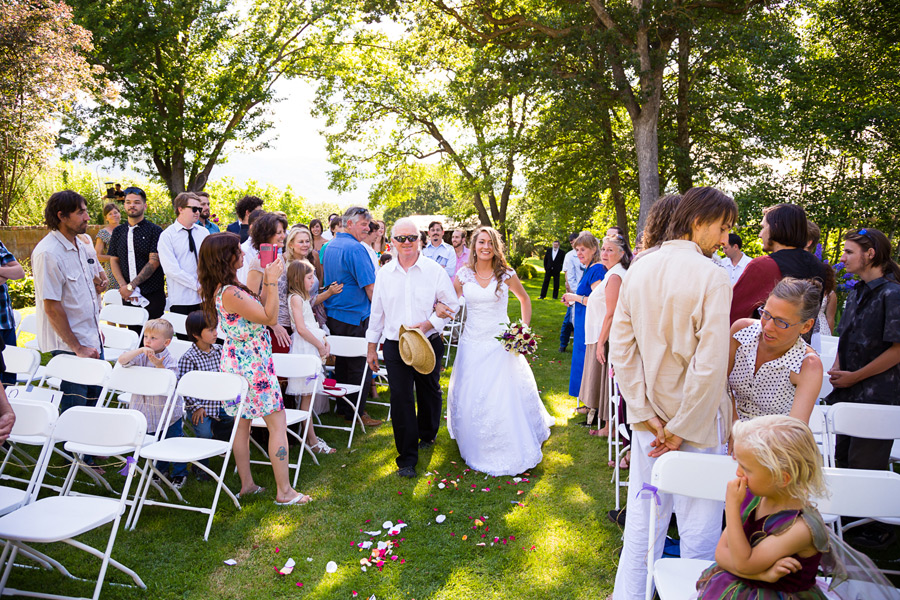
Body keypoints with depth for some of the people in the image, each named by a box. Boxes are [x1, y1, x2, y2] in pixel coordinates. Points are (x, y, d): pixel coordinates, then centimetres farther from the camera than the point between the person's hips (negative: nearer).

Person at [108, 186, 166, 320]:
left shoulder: (155, 230, -2)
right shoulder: (118, 232, 13)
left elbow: (153, 262, -9)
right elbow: (114, 260, 12)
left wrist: (131, 286, -12)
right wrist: (123, 286, -4)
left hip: (152, 295, -4)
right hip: (128, 295, 4)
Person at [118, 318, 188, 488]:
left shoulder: (170, 360, -14)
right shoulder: (140, 356, -3)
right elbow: (122, 360, -19)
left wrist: (159, 365, -33)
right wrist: (140, 350, -31)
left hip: (169, 412, -4)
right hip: (147, 411, 4)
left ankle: (179, 474, 24)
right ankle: (161, 471, 41)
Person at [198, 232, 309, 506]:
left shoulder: (219, 288, 5)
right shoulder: (230, 293, -25)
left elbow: (256, 307, 13)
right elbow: (270, 317, -20)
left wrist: (266, 282, 7)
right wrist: (272, 282, -17)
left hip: (236, 362, 10)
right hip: (253, 364, -10)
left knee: (242, 423, 16)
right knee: (278, 423, -2)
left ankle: (246, 483, 27)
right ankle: (284, 491, 3)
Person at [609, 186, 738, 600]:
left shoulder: (639, 269, 1)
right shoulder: (711, 276, -15)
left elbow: (620, 348, -1)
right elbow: (711, 365, -20)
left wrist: (645, 414, -2)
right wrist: (682, 428, -11)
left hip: (647, 419, 6)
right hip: (696, 418, -5)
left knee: (642, 517, 18)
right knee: (699, 529, 10)